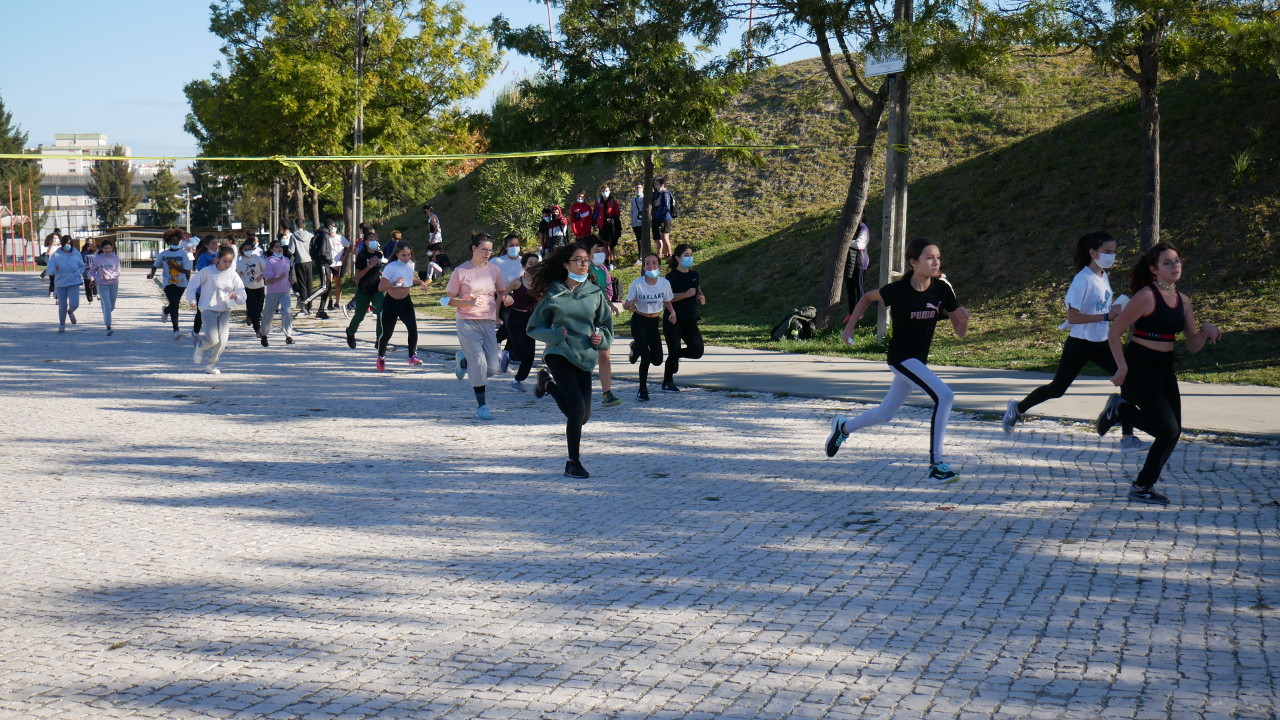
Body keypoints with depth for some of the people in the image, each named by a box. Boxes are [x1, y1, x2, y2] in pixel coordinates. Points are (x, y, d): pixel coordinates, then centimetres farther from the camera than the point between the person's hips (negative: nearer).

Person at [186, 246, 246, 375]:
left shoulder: (233, 275, 4)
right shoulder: (207, 271, -6)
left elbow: (242, 296, 2)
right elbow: (193, 285, 4)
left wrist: (236, 297, -19)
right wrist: (192, 300, 0)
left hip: (225, 310, 4)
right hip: (208, 309, -4)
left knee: (223, 340, -3)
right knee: (212, 339, -16)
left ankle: (212, 364, 19)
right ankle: (200, 347, 20)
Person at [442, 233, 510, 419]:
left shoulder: (494, 270, 7)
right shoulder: (461, 271, -4)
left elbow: (502, 292, 19)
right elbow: (448, 299, -2)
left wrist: (505, 299, -5)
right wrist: (468, 303, -18)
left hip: (488, 322, 4)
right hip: (467, 322, -4)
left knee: (493, 368, -1)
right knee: (479, 364, -11)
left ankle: (463, 360, 29)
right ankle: (481, 406, 2)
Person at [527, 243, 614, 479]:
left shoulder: (595, 293, 6)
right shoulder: (553, 293, -2)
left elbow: (606, 325, 17)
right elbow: (534, 328, 3)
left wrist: (600, 338, -5)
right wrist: (555, 334, -15)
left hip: (584, 357, 4)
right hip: (558, 354, -4)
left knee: (583, 415, 8)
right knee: (578, 407, -18)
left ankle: (548, 383, 34)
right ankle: (573, 463, -4)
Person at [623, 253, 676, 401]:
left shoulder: (665, 283, -9)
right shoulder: (637, 283, -16)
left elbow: (667, 301, 8)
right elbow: (627, 304, -10)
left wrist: (672, 311, -13)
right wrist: (628, 305, -35)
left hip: (654, 322, 3)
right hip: (639, 322, -3)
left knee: (657, 360, 0)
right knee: (646, 357, -17)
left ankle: (636, 347, 32)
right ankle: (642, 390, 4)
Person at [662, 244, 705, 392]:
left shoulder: (694, 275, 12)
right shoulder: (672, 276, -8)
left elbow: (698, 292, 25)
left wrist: (701, 297, 1)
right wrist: (686, 294, -27)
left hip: (690, 319, 6)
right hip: (674, 319, -6)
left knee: (697, 351, -3)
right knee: (674, 351, -4)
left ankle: (675, 355, 26)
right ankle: (667, 382, 13)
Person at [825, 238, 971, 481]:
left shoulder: (942, 290, -7)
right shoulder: (899, 290, -18)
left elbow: (960, 331, -3)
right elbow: (868, 298, 3)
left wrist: (963, 319, -24)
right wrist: (849, 327, 2)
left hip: (919, 359, 6)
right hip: (901, 357, -6)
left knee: (885, 414, 20)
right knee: (944, 395, -24)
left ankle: (843, 427, 46)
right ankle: (936, 463, -18)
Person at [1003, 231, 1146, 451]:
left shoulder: (1104, 277, 6)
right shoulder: (1083, 280, -19)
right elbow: (1072, 317, -25)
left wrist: (1116, 307, 2)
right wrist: (1106, 316, -28)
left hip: (1100, 343, 7)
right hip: (1080, 344, -7)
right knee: (1058, 388, 6)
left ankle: (1128, 438, -3)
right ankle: (1018, 408, 32)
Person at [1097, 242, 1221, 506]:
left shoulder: (1182, 300, 7)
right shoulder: (1146, 296, -15)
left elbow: (1192, 345, 10)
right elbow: (1114, 332, -14)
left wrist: (1205, 331, -11)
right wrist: (1122, 368, -18)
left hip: (1164, 368, 8)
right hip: (1139, 367, -8)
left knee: (1172, 432, 4)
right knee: (1168, 429, -11)